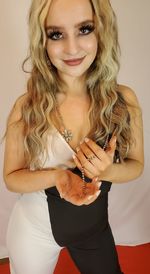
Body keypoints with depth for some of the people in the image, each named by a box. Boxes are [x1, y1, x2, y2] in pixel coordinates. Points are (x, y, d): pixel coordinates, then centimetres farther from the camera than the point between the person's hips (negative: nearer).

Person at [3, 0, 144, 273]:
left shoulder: (124, 100, -15)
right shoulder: (27, 107, -19)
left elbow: (136, 165, -4)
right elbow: (11, 177, -10)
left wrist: (107, 171, -26)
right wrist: (57, 176, -29)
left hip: (95, 226, 2)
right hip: (34, 228, -1)